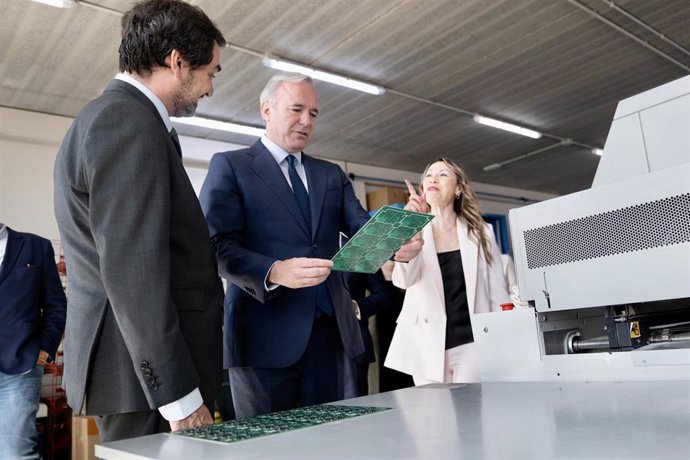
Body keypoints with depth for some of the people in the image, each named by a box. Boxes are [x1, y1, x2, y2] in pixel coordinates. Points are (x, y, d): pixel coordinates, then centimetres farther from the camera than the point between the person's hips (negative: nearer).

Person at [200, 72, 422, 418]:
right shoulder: (230, 166, 2)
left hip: (329, 331, 5)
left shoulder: (332, 175, 18)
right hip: (265, 334, -5)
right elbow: (217, 246, -10)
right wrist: (274, 272, -27)